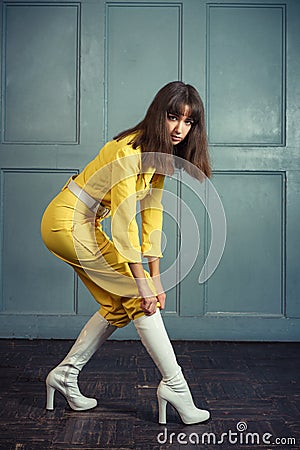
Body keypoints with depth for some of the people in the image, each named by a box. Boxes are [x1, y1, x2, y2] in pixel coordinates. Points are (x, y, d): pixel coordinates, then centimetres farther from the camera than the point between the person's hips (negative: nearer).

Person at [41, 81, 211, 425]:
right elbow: (124, 222, -26)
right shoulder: (129, 151, -25)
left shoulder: (159, 154, 2)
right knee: (138, 297, -10)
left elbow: (152, 213, 0)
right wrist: (142, 282, -23)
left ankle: (65, 373, 20)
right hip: (67, 223, -9)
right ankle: (174, 383, -3)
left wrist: (155, 277, -4)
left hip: (83, 226, 9)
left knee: (120, 305, 9)